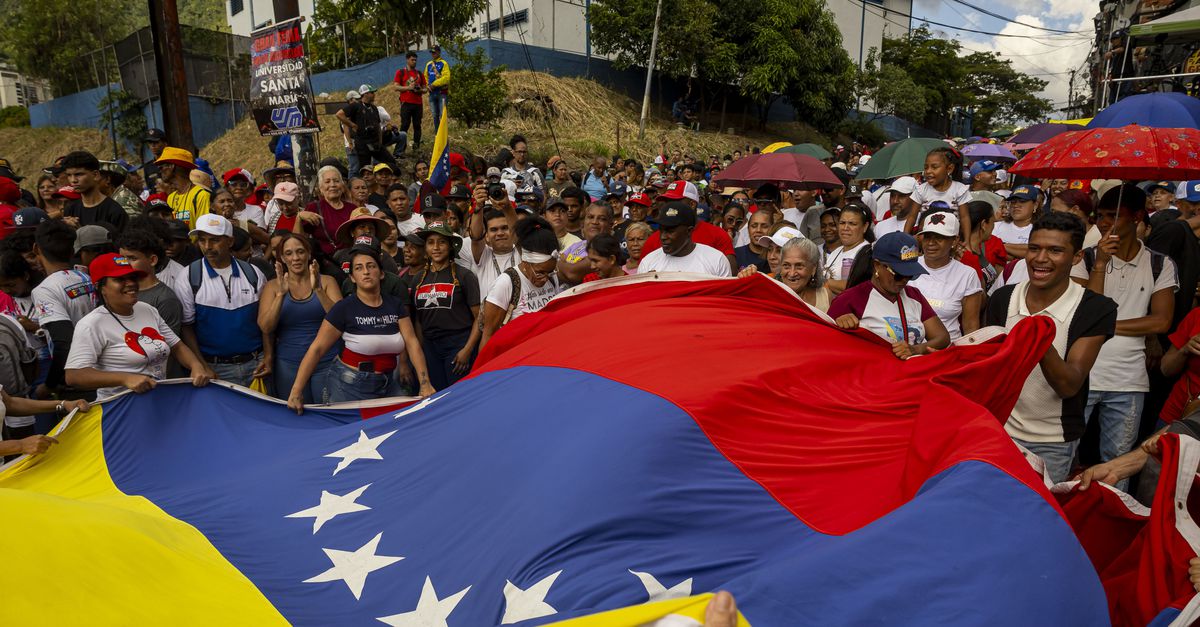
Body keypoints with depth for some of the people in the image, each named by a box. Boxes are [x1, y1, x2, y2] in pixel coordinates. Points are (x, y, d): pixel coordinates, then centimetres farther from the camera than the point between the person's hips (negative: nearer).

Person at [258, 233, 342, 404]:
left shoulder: (326, 281, 2)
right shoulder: (273, 286, 4)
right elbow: (265, 328, -7)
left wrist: (318, 290, -21)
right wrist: (281, 294, -19)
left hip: (326, 362, 0)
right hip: (288, 364, 1)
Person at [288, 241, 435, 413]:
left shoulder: (395, 304, 2)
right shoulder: (344, 308, -9)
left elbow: (412, 344, -3)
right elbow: (317, 349, -10)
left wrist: (425, 383, -13)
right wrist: (296, 391, -17)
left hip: (387, 385, 4)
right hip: (349, 386, -3)